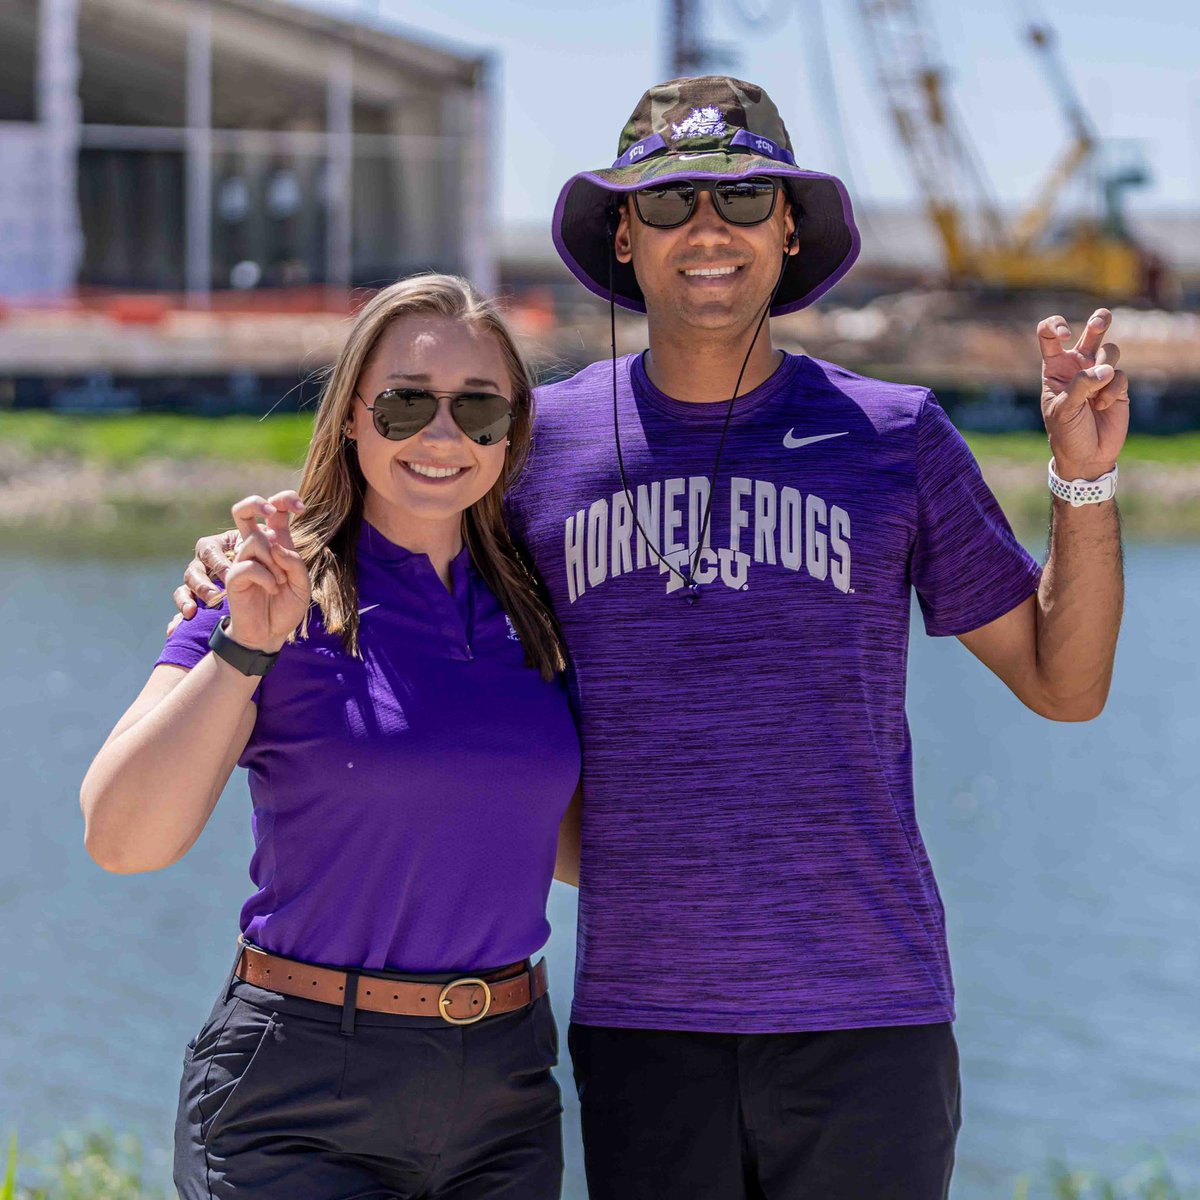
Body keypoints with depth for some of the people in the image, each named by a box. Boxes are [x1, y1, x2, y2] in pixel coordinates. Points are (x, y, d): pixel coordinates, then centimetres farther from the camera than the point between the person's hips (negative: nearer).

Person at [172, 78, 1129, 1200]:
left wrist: (1085, 475, -5)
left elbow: (1064, 683, 9)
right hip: (640, 1024, 1)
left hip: (865, 1022, -1)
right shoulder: (543, 441, 6)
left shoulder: (894, 435, 4)